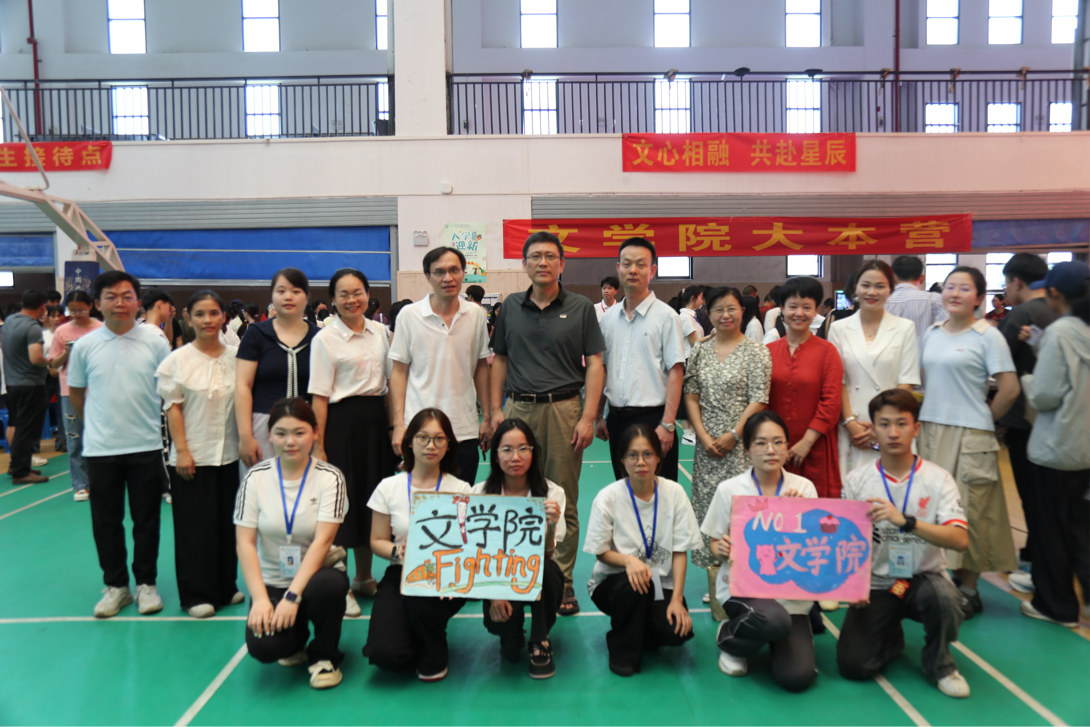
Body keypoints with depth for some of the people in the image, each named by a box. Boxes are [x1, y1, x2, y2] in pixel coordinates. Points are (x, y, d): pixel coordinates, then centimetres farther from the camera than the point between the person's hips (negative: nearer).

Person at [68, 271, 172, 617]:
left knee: (146, 519, 8)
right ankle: (115, 585, 24)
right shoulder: (85, 346, -1)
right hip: (100, 448, 1)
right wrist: (97, 422, 14)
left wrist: (142, 420, 6)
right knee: (106, 522, 9)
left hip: (146, 446, -1)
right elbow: (75, 392, 13)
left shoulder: (155, 341, -4)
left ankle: (146, 583, 22)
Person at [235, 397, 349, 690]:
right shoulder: (256, 478, -3)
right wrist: (260, 599, -18)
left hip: (317, 574, -1)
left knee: (326, 587, -37)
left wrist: (293, 596, -26)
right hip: (271, 581, 2)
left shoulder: (329, 477, -8)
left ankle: (324, 655, -4)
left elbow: (321, 542, -17)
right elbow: (245, 543, -7)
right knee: (263, 647, -25)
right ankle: (295, 640, 15)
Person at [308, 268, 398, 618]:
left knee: (373, 497, 13)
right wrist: (318, 446, -13)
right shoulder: (325, 338, -7)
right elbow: (319, 396, -10)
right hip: (342, 422, -5)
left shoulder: (379, 331, 8)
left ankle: (364, 578, 29)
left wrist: (393, 426, 10)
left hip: (376, 420, 6)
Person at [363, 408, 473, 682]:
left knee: (419, 600, -37)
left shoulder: (460, 490, 0)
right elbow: (377, 541, 7)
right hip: (401, 575, 1)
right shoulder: (389, 488, 2)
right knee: (386, 655, -23)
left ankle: (435, 656, -1)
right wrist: (397, 552, -16)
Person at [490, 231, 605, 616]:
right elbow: (500, 360, 14)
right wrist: (496, 409, 5)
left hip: (563, 410, -2)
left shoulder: (581, 308, 3)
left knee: (563, 503, 4)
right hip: (518, 408, 2)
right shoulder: (511, 307, 10)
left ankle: (562, 582, 15)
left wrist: (588, 416, -8)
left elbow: (594, 364, 0)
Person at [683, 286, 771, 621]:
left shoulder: (755, 351, -2)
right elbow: (691, 395, 7)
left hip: (740, 444, -4)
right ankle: (717, 588, 15)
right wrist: (703, 435, -3)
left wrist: (732, 436, -11)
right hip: (707, 444, 4)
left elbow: (759, 400, -6)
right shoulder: (700, 351, 9)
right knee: (708, 509, 5)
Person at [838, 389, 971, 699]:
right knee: (852, 664, -14)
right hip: (875, 585, 1)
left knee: (944, 598, -36)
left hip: (924, 578, -1)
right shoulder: (857, 481, -3)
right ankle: (891, 636, 23)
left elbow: (960, 539, -21)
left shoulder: (937, 479, -7)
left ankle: (938, 661, -2)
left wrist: (905, 521, -35)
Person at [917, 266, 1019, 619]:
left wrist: (983, 419, 2)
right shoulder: (932, 333, 10)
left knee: (967, 511, 2)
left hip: (969, 437, -5)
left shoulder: (988, 336, -6)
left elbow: (1010, 389, -8)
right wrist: (926, 416, 8)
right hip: (930, 431, 5)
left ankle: (968, 590, 15)